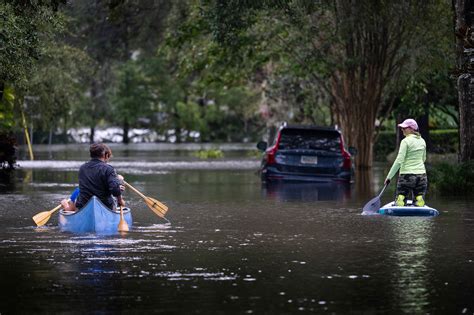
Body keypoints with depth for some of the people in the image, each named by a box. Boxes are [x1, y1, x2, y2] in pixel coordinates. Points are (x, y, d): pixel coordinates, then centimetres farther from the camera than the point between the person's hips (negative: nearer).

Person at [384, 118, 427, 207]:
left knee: (399, 203, 2)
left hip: (406, 175, -5)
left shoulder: (405, 141, -10)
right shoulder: (422, 141, 9)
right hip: (421, 175, 5)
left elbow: (399, 161, -15)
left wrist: (389, 176, -12)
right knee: (419, 204, 7)